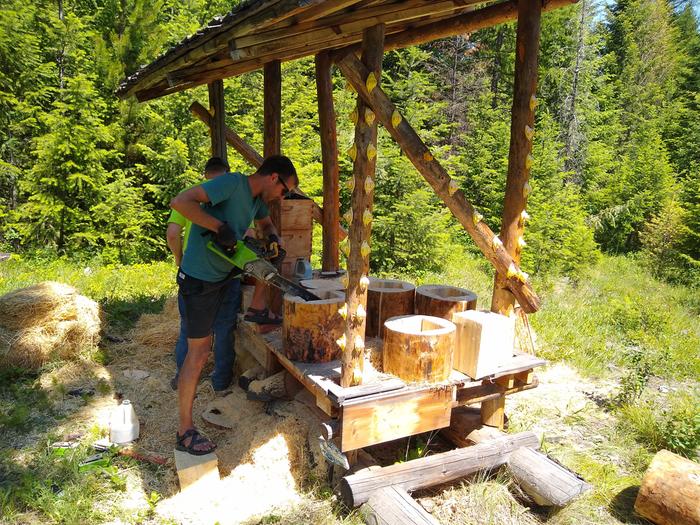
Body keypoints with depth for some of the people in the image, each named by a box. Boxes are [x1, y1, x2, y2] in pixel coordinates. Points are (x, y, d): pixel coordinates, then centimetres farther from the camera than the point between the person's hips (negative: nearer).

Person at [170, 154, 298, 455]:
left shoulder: (257, 198, 6)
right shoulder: (232, 183, -20)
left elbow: (265, 223, 25)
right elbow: (180, 202, -28)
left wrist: (273, 239, 4)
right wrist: (219, 226, -30)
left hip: (226, 276, 9)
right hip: (200, 280, -9)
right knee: (199, 352, -4)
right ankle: (185, 432, 7)